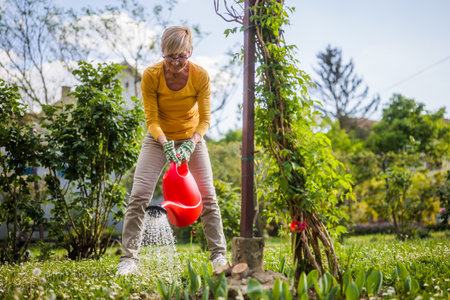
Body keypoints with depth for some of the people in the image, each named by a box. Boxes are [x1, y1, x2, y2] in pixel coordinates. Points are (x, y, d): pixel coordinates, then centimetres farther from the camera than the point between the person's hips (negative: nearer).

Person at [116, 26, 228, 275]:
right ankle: (129, 258, -1)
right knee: (138, 196, -10)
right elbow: (151, 119, -18)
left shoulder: (200, 76, -20)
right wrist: (166, 144, -34)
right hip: (159, 138, 0)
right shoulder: (151, 76, -21)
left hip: (192, 138, 1)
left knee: (208, 196, -3)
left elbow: (205, 119, -15)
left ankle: (218, 255, 10)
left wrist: (190, 144, -31)